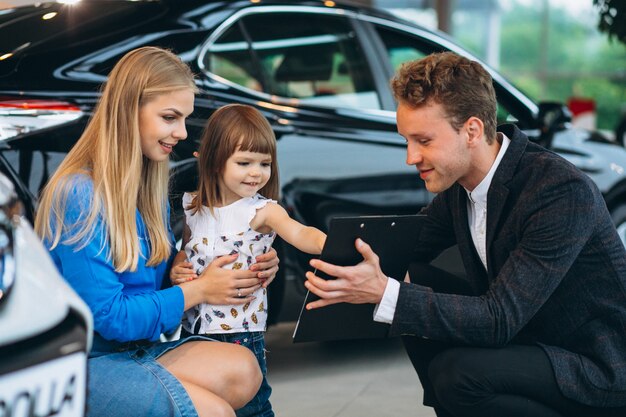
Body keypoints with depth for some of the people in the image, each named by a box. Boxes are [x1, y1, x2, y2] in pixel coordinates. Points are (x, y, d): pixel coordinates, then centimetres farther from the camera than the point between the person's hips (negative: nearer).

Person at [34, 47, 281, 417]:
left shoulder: (150, 185, 8)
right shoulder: (80, 195, -18)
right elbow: (106, 317, -19)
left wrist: (243, 274, -4)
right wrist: (198, 290, -11)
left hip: (137, 346, 8)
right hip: (82, 360, -8)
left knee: (242, 372, -19)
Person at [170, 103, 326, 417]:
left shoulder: (262, 211, -9)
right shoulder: (193, 207, 5)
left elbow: (300, 234, -27)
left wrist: (331, 246, -47)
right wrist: (176, 270, -2)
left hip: (241, 332, -4)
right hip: (193, 328, 4)